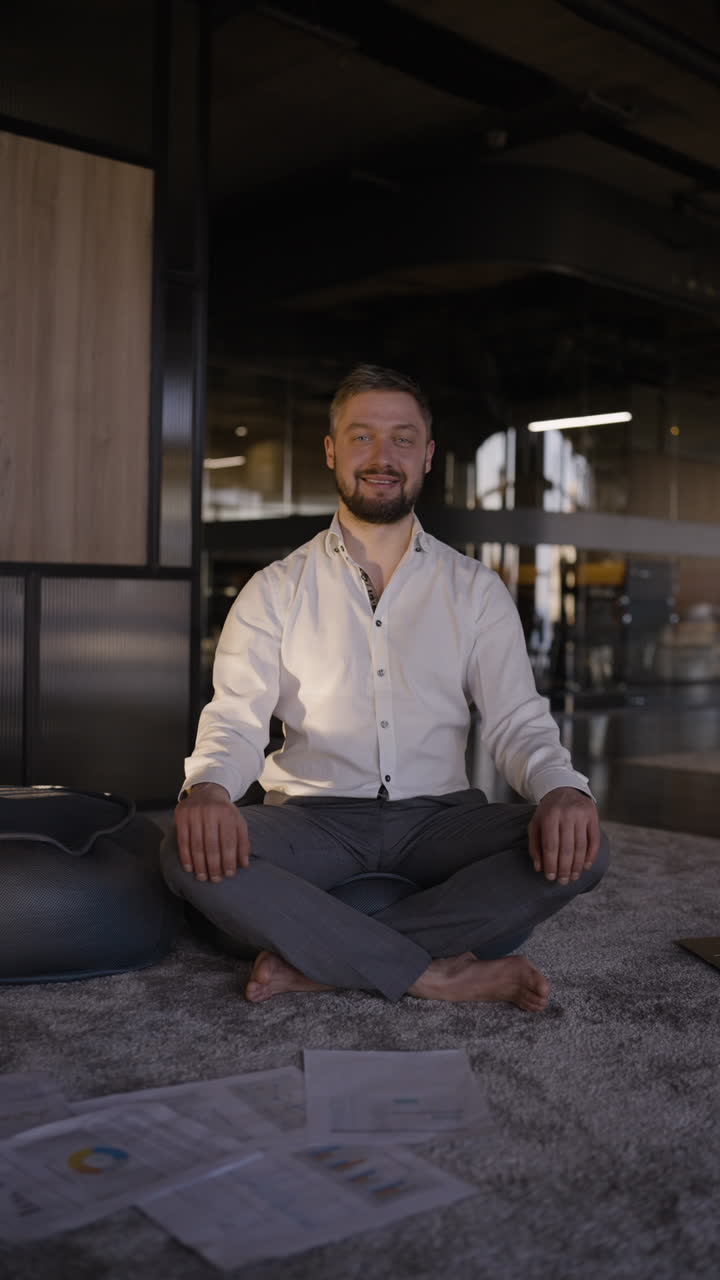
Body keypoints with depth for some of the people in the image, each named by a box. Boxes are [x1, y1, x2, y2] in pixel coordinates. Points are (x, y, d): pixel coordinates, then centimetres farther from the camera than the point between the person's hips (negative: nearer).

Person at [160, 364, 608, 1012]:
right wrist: (207, 788, -28)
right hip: (314, 816, -1)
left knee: (580, 850, -26)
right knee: (190, 855, -30)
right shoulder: (276, 590, 6)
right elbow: (237, 718, -3)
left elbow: (516, 720, 2)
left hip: (437, 816, 2)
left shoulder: (477, 589, 8)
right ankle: (439, 973, -24)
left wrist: (563, 789, -22)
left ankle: (313, 961, -25)